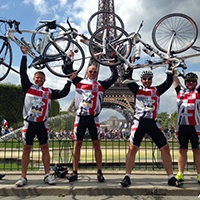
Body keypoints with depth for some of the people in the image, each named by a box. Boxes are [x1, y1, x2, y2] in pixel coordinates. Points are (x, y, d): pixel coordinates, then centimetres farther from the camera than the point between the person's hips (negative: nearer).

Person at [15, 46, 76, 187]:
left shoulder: (49, 92, 8)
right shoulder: (28, 87, 4)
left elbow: (63, 93, 5)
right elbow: (23, 73, -1)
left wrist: (70, 80, 2)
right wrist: (24, 55, -3)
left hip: (42, 124, 2)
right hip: (29, 123, -1)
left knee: (45, 148, 4)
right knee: (27, 148, 4)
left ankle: (48, 175, 10)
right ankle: (23, 177, 9)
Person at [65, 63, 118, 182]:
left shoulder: (101, 85, 9)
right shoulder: (80, 82, 8)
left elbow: (115, 77, 7)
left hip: (93, 118, 0)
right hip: (80, 117, 0)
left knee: (97, 145, 1)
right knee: (77, 144, 4)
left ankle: (100, 172, 10)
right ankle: (75, 172, 12)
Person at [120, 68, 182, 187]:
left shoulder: (157, 90, 16)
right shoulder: (137, 89, 9)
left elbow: (169, 82, 11)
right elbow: (127, 78, -1)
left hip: (153, 123, 3)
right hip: (139, 122, -2)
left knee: (165, 148, 0)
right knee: (132, 149, -5)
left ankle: (171, 178, 11)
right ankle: (127, 177, 6)